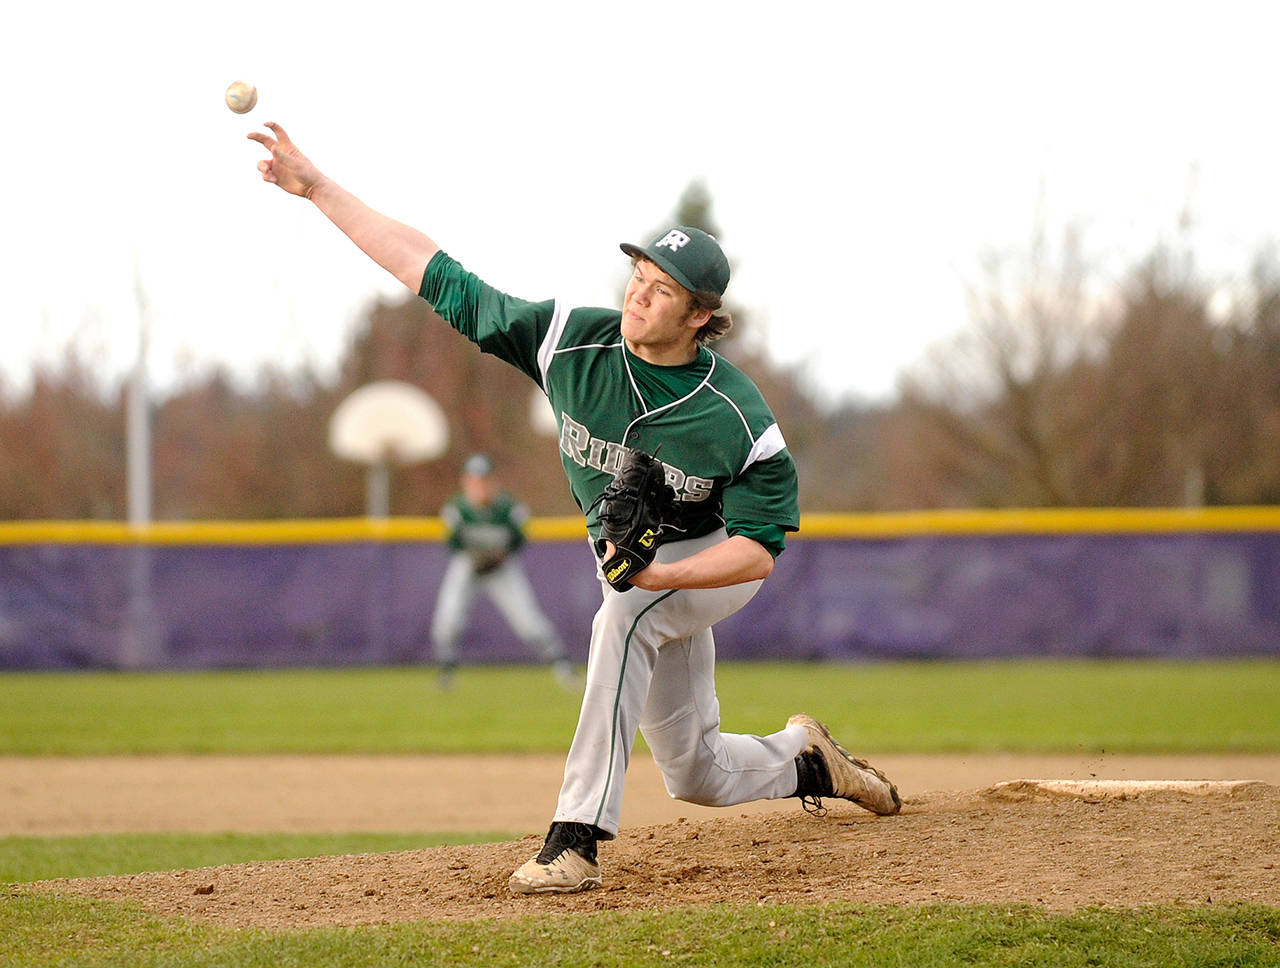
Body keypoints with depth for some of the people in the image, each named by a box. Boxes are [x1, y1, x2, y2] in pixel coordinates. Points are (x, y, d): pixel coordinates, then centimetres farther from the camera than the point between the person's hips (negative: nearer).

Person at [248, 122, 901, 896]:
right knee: (695, 774, 11)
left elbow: (759, 549, -25)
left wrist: (661, 575, -41)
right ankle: (807, 760, 43)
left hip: (714, 561, -5)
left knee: (622, 618, -38)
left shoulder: (739, 420, -30)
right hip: (637, 569, 5)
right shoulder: (572, 342, -22)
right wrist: (316, 186, -25)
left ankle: (579, 837, -40)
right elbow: (436, 275, -21)